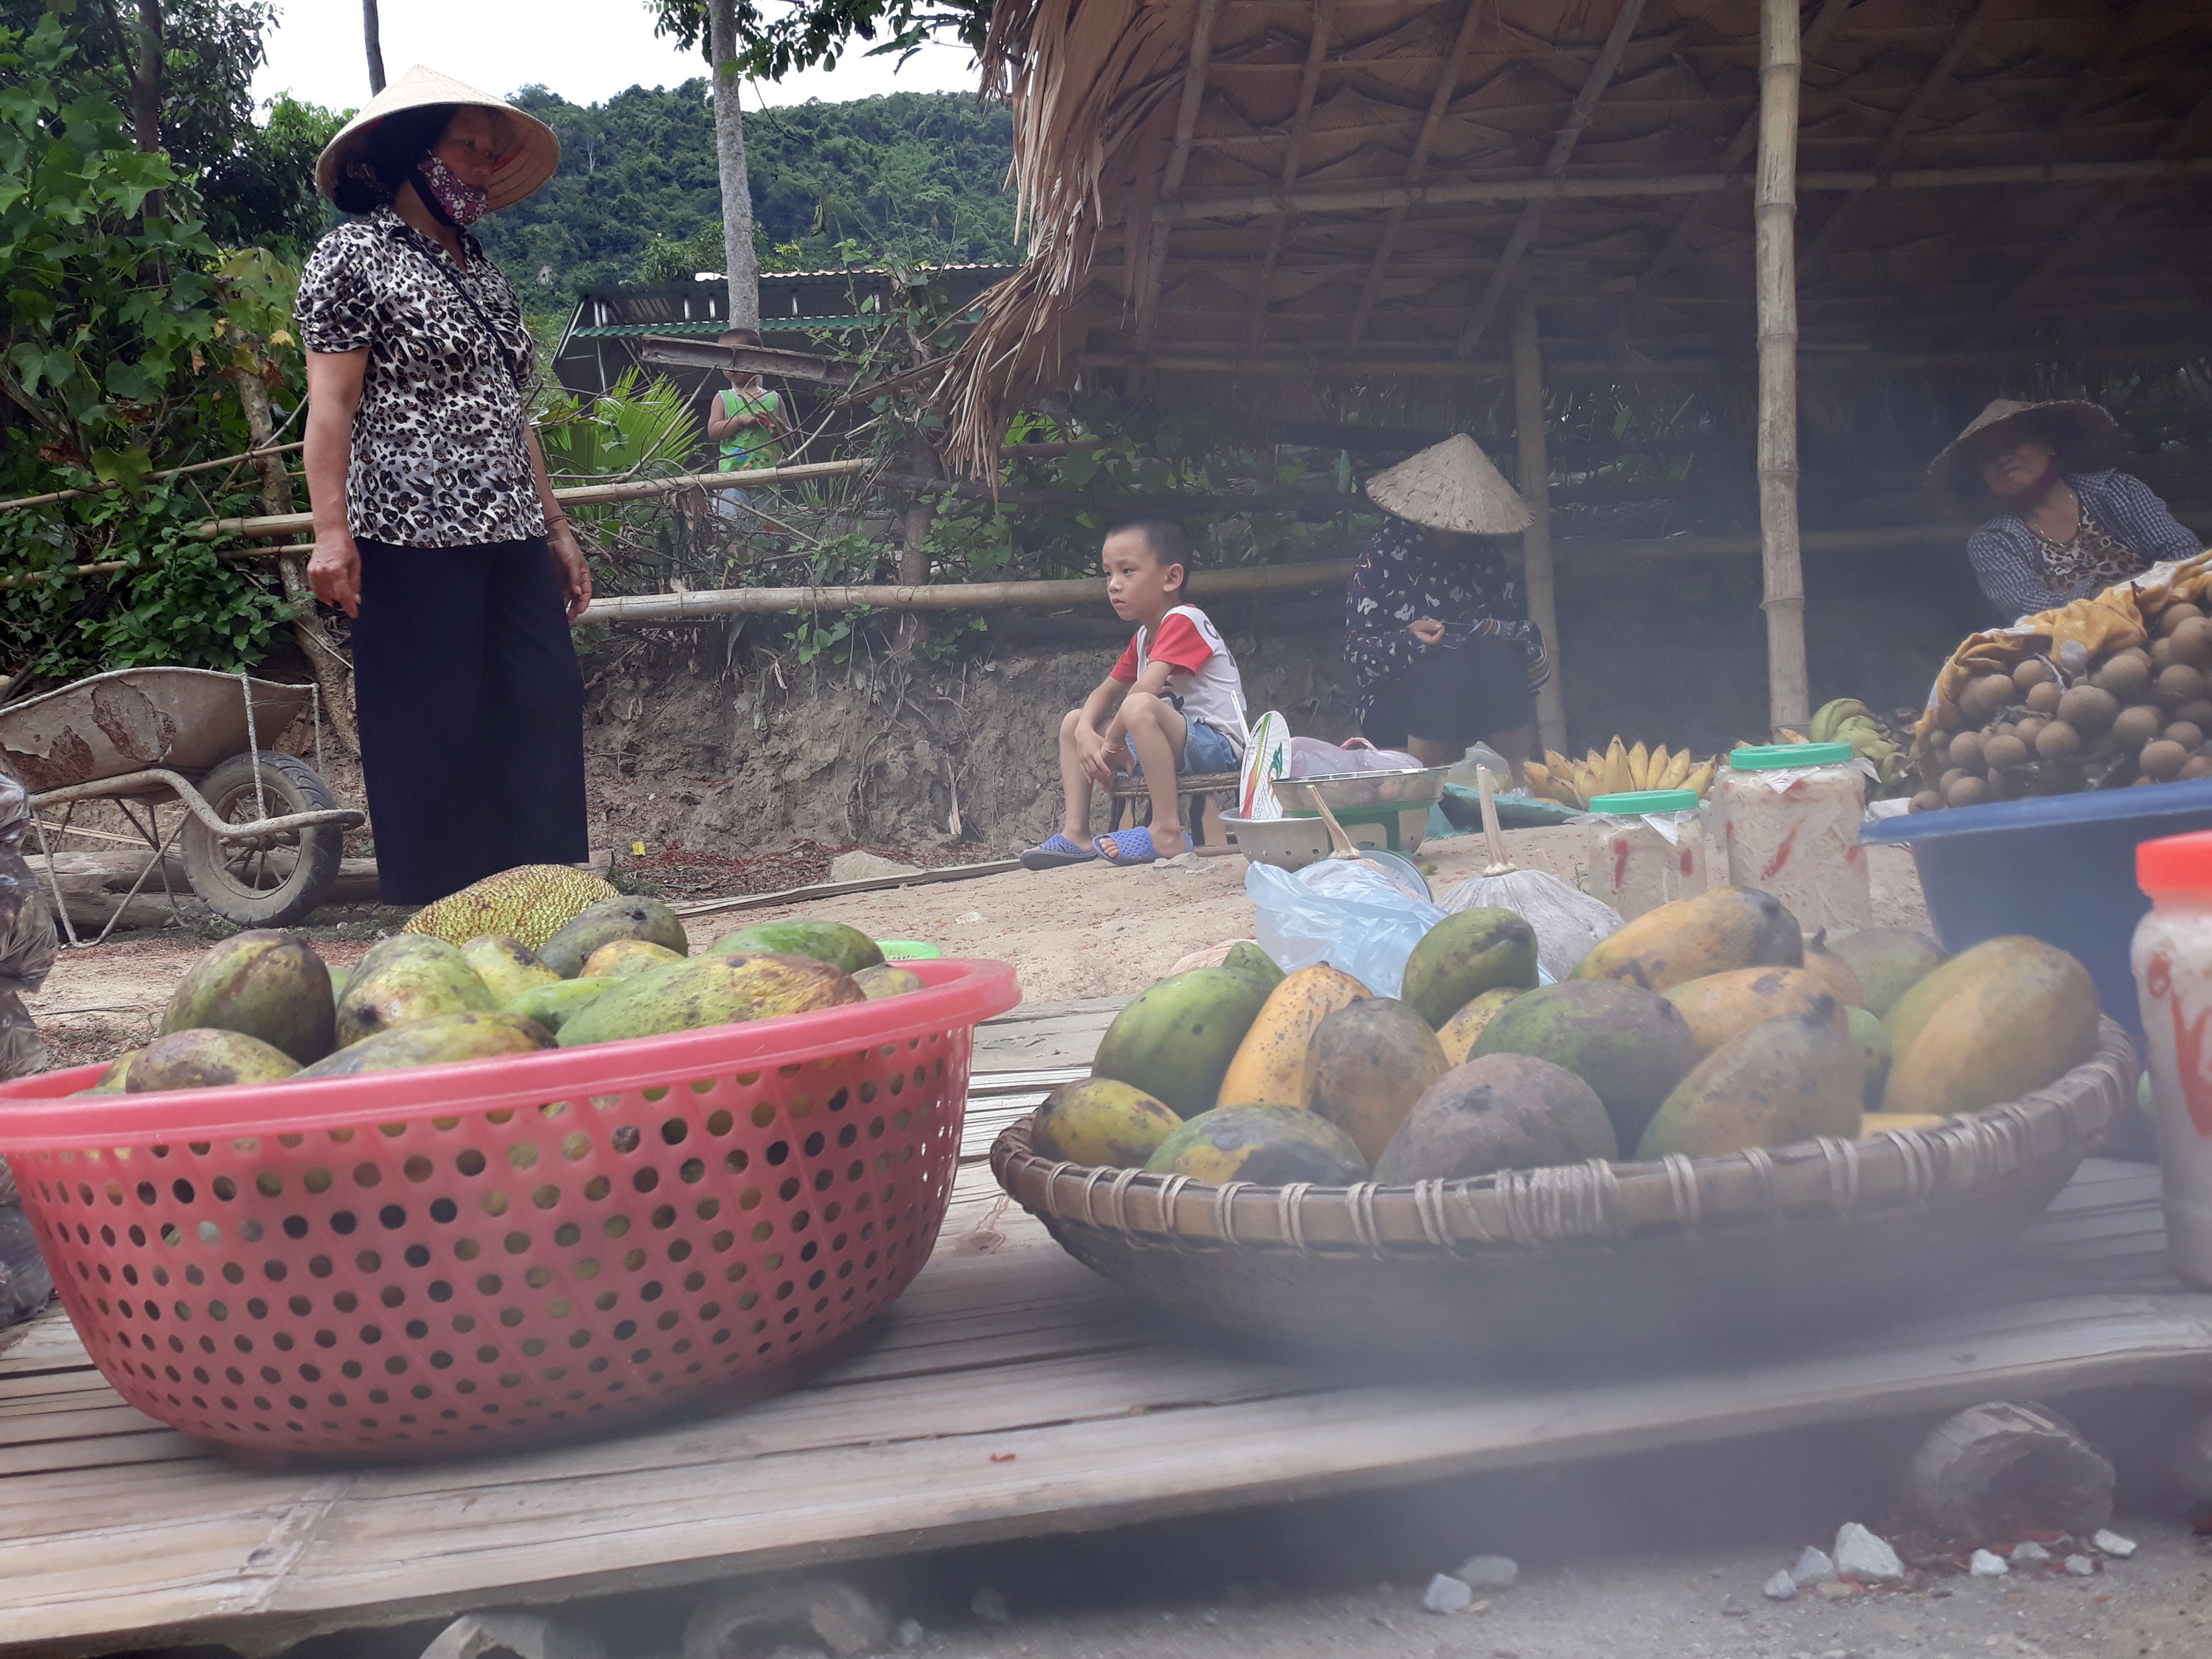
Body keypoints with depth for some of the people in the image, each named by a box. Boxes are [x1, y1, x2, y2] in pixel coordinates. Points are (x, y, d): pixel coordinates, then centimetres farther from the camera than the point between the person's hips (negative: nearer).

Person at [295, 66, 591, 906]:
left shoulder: (479, 267, 21)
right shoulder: (353, 254, 0)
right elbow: (332, 403, -7)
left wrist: (556, 528, 19)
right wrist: (331, 530, -17)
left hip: (509, 538, 7)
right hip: (413, 535, -7)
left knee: (546, 709, 1)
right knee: (432, 730, -4)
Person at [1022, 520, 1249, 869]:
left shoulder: (1182, 621, -13)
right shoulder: (1143, 638, 17)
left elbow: (1145, 690, -25)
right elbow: (1105, 692, 18)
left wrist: (1111, 742, -17)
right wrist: (1086, 733, -3)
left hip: (1216, 745, -10)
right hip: (1179, 744, 10)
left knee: (1139, 707, -38)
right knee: (1073, 721, 13)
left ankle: (1168, 833, -37)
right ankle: (1076, 834, 2)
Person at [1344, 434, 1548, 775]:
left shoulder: (1486, 558, 13)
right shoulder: (1382, 559, 0)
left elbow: (1522, 629, 13)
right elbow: (1356, 652, -6)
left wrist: (1498, 632, -11)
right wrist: (1409, 638, -24)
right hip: (1397, 702, -3)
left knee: (1496, 657, -29)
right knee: (1448, 668, -35)